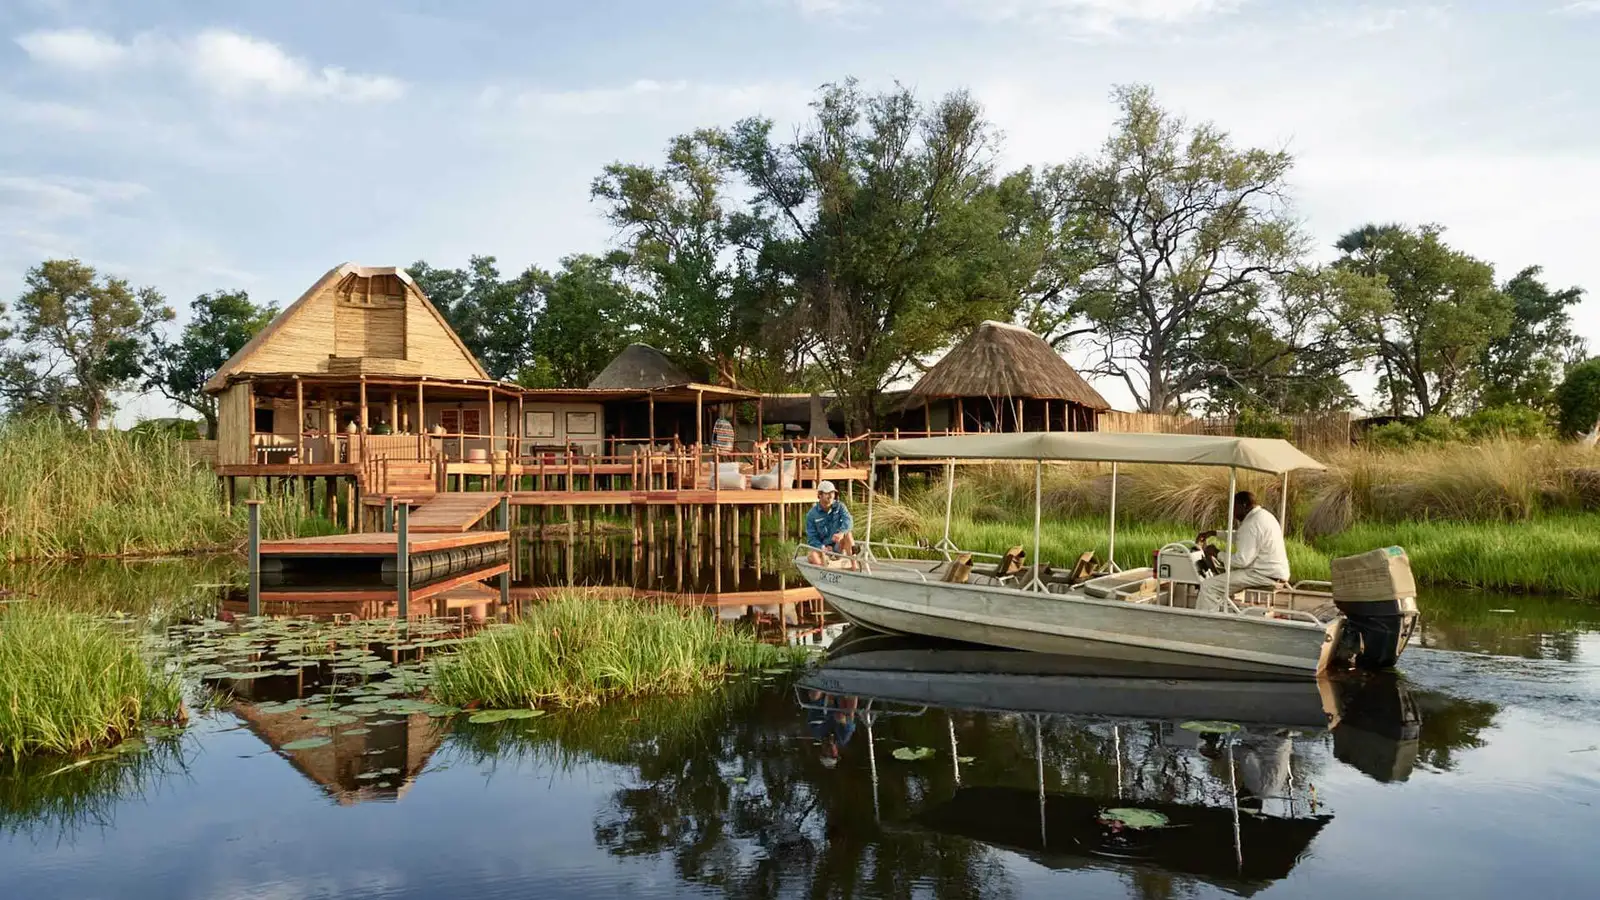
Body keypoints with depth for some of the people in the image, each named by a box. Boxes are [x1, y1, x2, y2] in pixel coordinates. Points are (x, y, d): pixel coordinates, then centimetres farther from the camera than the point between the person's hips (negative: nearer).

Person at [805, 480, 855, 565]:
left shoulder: (839, 507, -3)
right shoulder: (812, 514, -6)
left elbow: (848, 521, -23)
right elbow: (811, 538, -7)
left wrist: (841, 532, -45)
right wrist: (822, 547, -27)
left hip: (838, 546, 1)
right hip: (822, 546, -1)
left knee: (847, 533, -29)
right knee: (812, 555, -31)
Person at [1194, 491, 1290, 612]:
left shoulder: (1252, 524, -21)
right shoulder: (1263, 515, 12)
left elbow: (1242, 560, -24)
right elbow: (1240, 537, 28)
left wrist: (1217, 553, -11)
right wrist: (1213, 533, 20)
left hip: (1265, 575, -11)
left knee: (1209, 586, -16)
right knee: (1218, 576, 26)